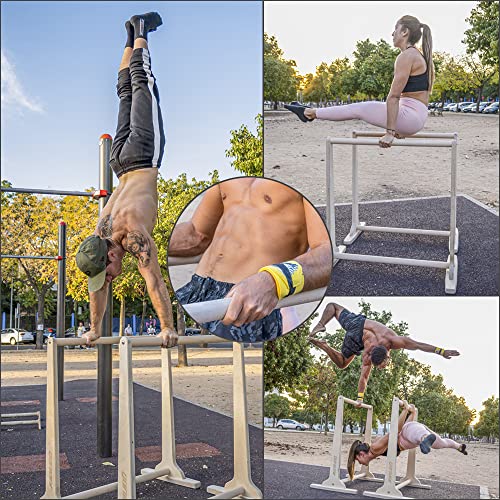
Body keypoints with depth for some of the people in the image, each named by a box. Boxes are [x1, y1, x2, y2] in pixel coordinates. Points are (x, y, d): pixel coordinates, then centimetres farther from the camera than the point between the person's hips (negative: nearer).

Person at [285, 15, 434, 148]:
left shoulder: (406, 56, -13)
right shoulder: (418, 55, 19)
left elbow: (394, 96, -18)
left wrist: (389, 131, -21)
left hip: (411, 116, -9)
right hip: (416, 118, 9)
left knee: (357, 109, 0)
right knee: (360, 108, 15)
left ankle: (310, 113, 15)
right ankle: (311, 112, 25)